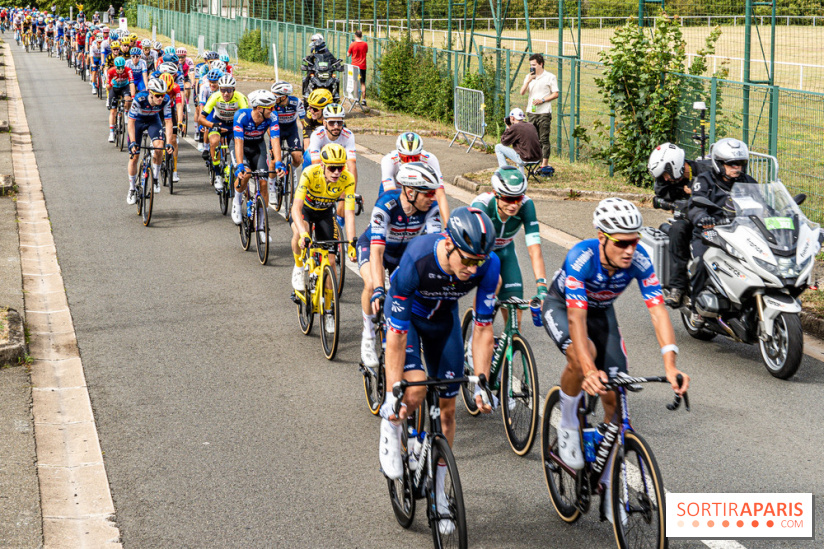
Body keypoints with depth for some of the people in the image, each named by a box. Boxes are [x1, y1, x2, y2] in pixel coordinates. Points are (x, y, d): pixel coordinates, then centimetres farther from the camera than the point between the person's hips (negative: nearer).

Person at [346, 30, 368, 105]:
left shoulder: (352, 44, -9)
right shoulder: (365, 44, -3)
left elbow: (348, 55, 1)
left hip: (354, 66, -1)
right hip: (363, 66, 1)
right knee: (363, 83, 6)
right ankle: (363, 99, 1)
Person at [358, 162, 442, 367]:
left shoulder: (430, 208, -27)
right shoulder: (386, 205, -38)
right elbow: (377, 251, -44)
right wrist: (378, 290, -54)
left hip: (405, 250, 4)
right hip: (371, 245, -4)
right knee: (372, 284, -32)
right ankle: (368, 334, -8)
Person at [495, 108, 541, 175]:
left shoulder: (514, 127, -10)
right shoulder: (531, 126, 12)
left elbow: (504, 142, 1)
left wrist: (507, 128, 12)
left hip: (526, 159, -7)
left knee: (498, 147, 6)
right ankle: (521, 173, 36)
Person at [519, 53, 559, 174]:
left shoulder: (550, 77, -1)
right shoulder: (529, 77, 14)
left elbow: (555, 94, -3)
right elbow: (522, 92, 5)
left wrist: (542, 100, -14)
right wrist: (529, 80, -9)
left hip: (544, 112, -5)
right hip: (531, 112, 5)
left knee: (544, 139, -5)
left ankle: (545, 164, -4)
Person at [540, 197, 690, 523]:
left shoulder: (639, 260, -30)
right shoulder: (581, 257, -39)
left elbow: (658, 310, -34)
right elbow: (577, 318, -45)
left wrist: (670, 365, -48)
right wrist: (589, 370, -58)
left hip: (602, 311, 4)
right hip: (561, 306, -4)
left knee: (614, 397, -5)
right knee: (582, 354, -38)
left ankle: (608, 482, 11)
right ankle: (567, 424, -10)